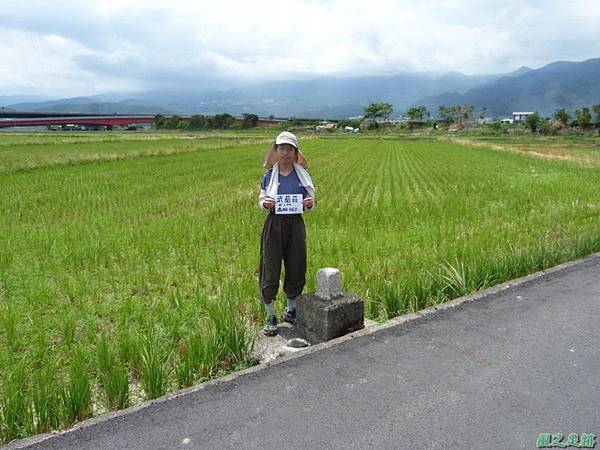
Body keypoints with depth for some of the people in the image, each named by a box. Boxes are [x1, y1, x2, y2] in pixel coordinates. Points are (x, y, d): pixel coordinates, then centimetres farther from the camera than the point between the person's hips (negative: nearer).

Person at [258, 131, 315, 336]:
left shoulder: (302, 175, 4)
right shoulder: (269, 175, 1)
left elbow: (309, 206, 9)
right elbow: (261, 200, 8)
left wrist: (309, 205, -14)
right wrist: (265, 204, -15)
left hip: (296, 225, 2)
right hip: (274, 225, -2)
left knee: (297, 269, 9)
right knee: (270, 271, 0)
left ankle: (291, 310, 31)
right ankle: (269, 317, 14)